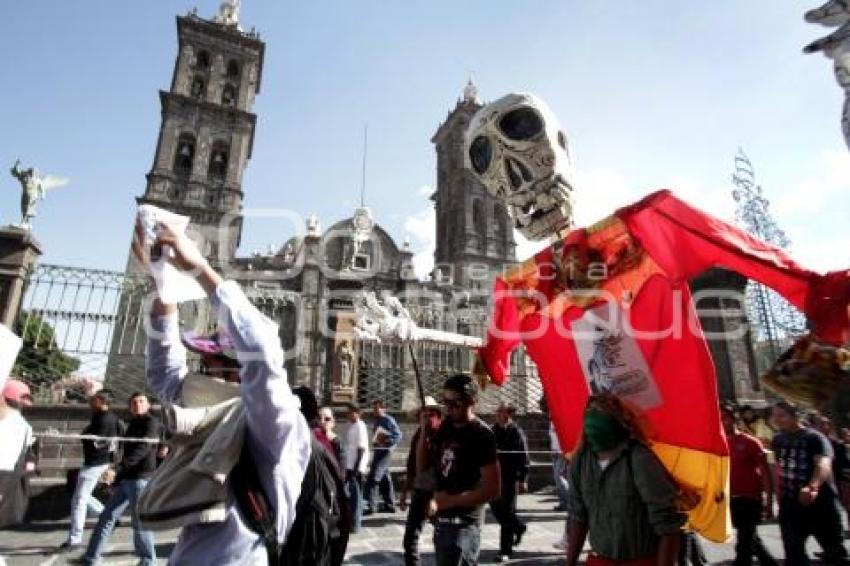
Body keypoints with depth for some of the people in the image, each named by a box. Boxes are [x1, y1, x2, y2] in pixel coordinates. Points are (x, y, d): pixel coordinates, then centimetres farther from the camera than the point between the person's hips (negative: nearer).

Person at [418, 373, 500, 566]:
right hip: (441, 520, 7)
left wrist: (449, 501, -16)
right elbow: (422, 467, 8)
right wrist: (424, 431, -6)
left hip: (463, 523, -7)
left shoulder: (481, 435, -15)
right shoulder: (446, 427, 5)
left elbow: (492, 490, -18)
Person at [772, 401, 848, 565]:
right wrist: (779, 495, 16)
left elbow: (823, 464, -33)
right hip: (790, 504, 5)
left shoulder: (814, 438, -15)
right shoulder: (778, 439, 5)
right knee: (793, 552, 10)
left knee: (835, 552, 8)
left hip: (820, 504, -5)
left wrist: (812, 487, -50)